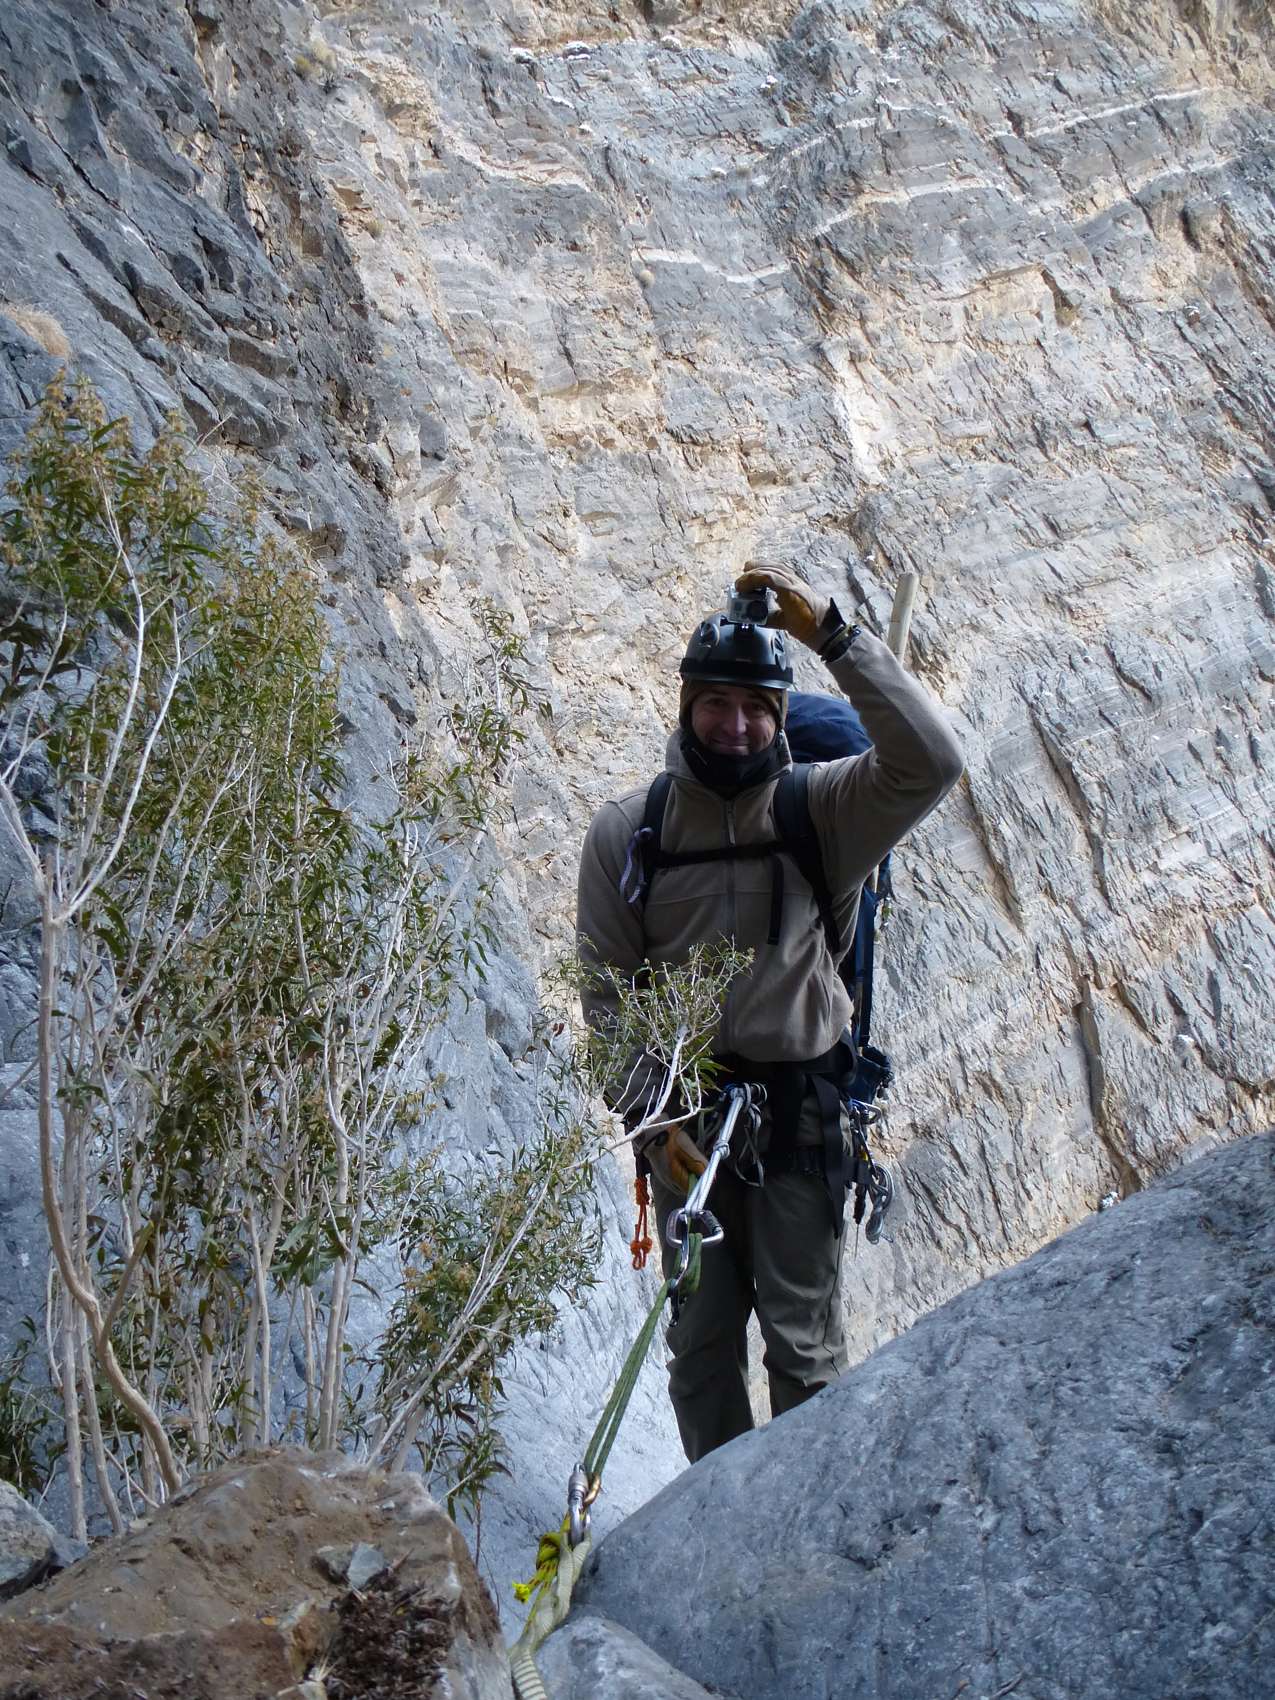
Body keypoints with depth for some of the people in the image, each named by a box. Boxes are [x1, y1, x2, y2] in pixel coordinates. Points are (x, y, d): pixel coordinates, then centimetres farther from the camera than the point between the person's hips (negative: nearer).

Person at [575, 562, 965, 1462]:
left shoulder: (822, 808, -8)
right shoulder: (627, 829, -3)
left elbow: (932, 762, -26)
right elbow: (608, 992, -2)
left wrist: (833, 633, -29)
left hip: (798, 1107, -2)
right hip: (684, 1112, 2)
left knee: (805, 1341, 5)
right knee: (700, 1339, 14)